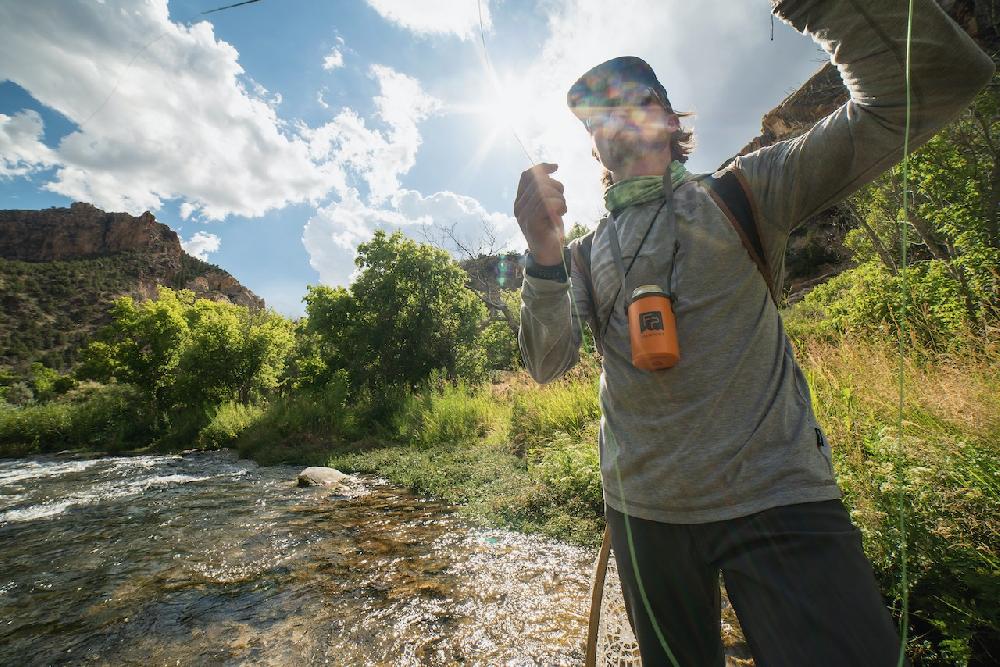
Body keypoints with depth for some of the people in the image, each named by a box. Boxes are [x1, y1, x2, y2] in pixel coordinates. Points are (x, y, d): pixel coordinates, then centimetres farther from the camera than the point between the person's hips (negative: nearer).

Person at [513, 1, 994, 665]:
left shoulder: (739, 194, 1)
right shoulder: (587, 250, 6)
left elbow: (926, 91, -7)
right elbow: (548, 364, -6)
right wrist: (544, 259, -21)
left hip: (777, 499, -2)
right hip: (644, 508, 3)